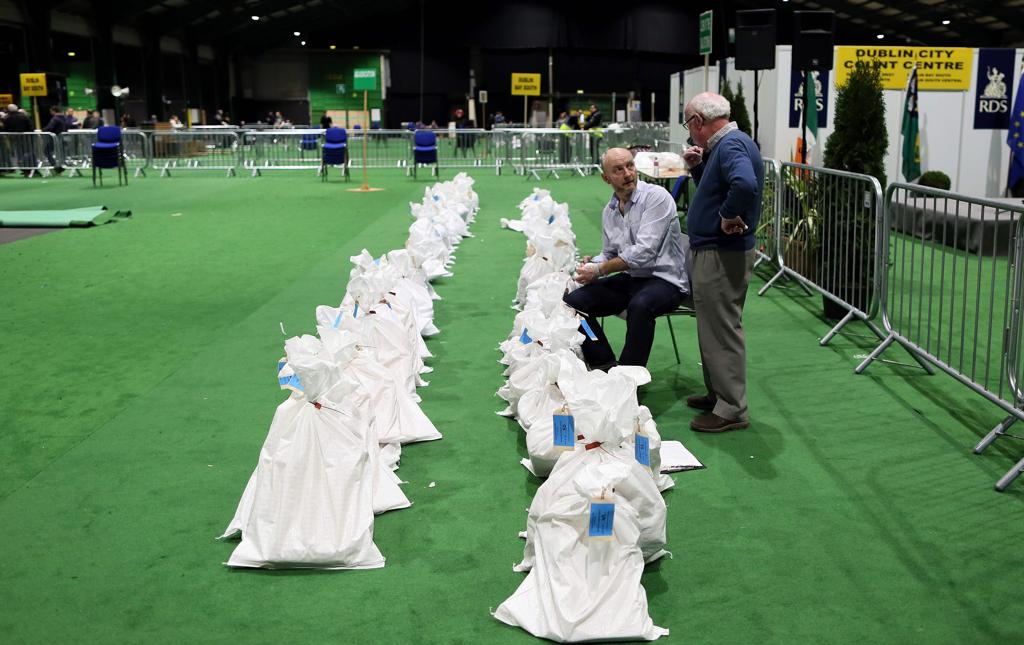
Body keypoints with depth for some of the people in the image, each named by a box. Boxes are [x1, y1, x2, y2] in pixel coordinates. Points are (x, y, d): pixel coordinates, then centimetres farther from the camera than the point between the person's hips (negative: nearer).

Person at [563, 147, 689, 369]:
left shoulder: (656, 197, -13)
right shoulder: (609, 212, 10)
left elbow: (644, 252, -21)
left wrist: (599, 270, -16)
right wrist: (591, 263, -4)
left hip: (665, 279, -7)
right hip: (629, 279, 7)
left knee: (639, 305, -39)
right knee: (573, 301, -8)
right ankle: (604, 364, 1)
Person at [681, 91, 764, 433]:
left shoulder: (731, 145, -19)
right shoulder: (727, 144, 14)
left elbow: (746, 185, -39)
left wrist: (729, 217, -25)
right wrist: (697, 166, 8)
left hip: (722, 255, -11)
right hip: (712, 251, 11)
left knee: (723, 330, -4)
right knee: (714, 327, 19)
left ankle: (731, 409, 4)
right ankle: (717, 394, 31)